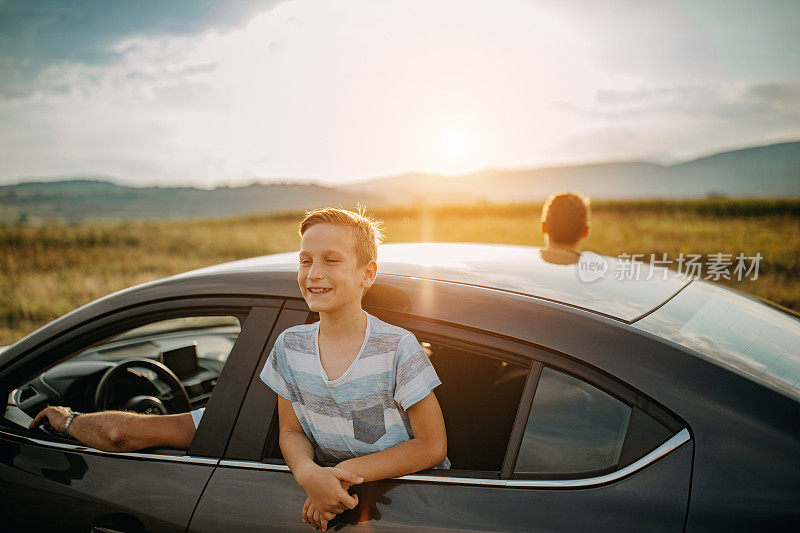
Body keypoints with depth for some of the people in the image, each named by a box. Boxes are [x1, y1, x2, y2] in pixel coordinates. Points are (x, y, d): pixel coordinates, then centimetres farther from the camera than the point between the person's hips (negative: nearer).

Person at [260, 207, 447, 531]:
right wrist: (308, 474, -19)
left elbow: (432, 445, -13)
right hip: (327, 489, 3)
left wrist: (348, 472, -22)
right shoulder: (291, 346, -3)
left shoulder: (398, 348, -16)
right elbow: (290, 431, 4)